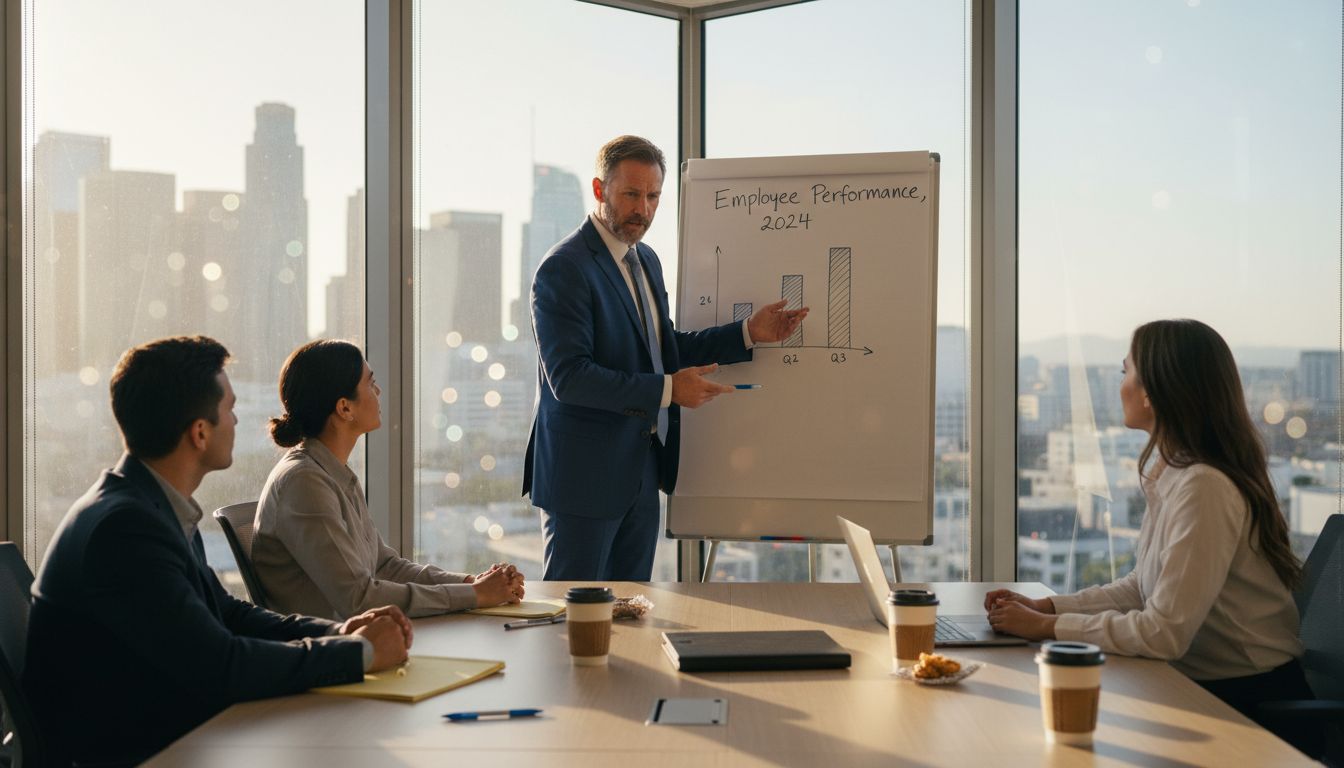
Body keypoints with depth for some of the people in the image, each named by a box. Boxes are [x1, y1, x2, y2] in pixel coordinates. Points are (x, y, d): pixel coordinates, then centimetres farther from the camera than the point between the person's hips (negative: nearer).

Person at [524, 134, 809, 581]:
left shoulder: (645, 260, 13)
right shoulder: (564, 269, -16)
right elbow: (568, 376, -23)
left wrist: (748, 333, 7)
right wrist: (667, 390, -25)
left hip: (641, 471, 8)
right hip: (584, 474, -8)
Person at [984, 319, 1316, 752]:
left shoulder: (1204, 488, -25)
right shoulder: (1171, 474, 6)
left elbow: (1164, 633, -25)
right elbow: (1141, 587, 12)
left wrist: (1047, 627, -17)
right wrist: (1045, 607, 1)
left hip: (1248, 701, -8)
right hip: (1200, 684, 8)